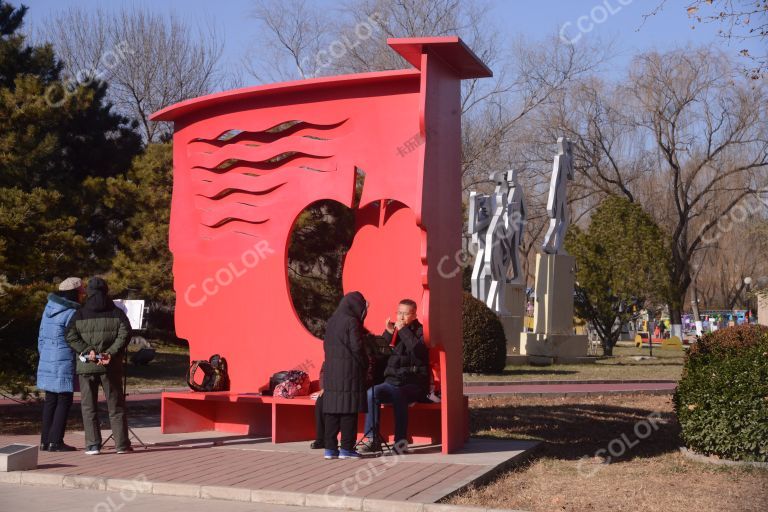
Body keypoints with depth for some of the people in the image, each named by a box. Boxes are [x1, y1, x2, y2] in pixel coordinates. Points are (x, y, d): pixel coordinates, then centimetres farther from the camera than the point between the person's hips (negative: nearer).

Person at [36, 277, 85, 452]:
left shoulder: (48, 308, 11)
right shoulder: (71, 313, -13)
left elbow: (41, 338, 16)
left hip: (46, 362, 8)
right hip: (64, 363, -8)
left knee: (50, 400, 13)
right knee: (64, 400, 0)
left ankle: (45, 440, 16)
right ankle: (56, 441, -1)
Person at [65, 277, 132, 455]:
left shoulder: (79, 314, 3)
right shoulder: (117, 313, 1)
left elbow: (71, 336, -8)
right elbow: (124, 334, -11)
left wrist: (87, 351, -11)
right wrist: (110, 353, -15)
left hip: (86, 367, 0)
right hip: (111, 367, 0)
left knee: (88, 407, 7)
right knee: (116, 407, 7)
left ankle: (93, 445, 1)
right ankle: (122, 444, 7)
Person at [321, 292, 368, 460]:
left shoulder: (332, 321, 12)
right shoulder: (352, 321, -10)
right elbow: (357, 347, -13)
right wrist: (365, 365, -1)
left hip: (331, 370, 7)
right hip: (349, 371, -7)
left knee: (332, 409, 7)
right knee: (349, 409, -2)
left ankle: (330, 448, 8)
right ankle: (347, 448, 0)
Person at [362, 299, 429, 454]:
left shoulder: (420, 330, 4)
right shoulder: (392, 329, 16)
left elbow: (419, 350, -17)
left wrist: (403, 330, -13)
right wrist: (388, 333, -6)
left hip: (413, 384, -4)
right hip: (392, 381, 4)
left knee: (398, 395, -35)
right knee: (371, 393, -24)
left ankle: (401, 441, -27)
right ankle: (373, 439, -20)